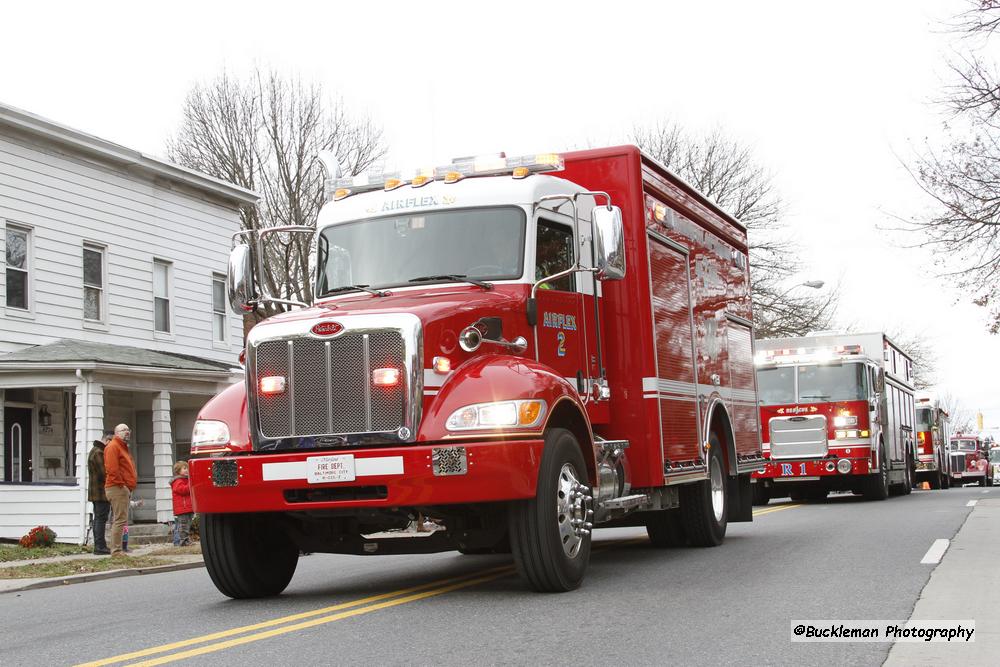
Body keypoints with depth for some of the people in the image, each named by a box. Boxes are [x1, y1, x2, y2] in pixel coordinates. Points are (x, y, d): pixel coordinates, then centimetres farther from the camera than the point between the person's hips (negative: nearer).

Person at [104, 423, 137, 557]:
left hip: (125, 489, 11)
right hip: (118, 488, -11)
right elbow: (112, 468, -19)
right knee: (120, 519, -12)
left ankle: (116, 550, 17)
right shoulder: (113, 447, -8)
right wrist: (121, 484, -17)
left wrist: (129, 488, 18)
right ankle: (116, 551, -12)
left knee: (119, 520, 12)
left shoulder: (123, 447, 24)